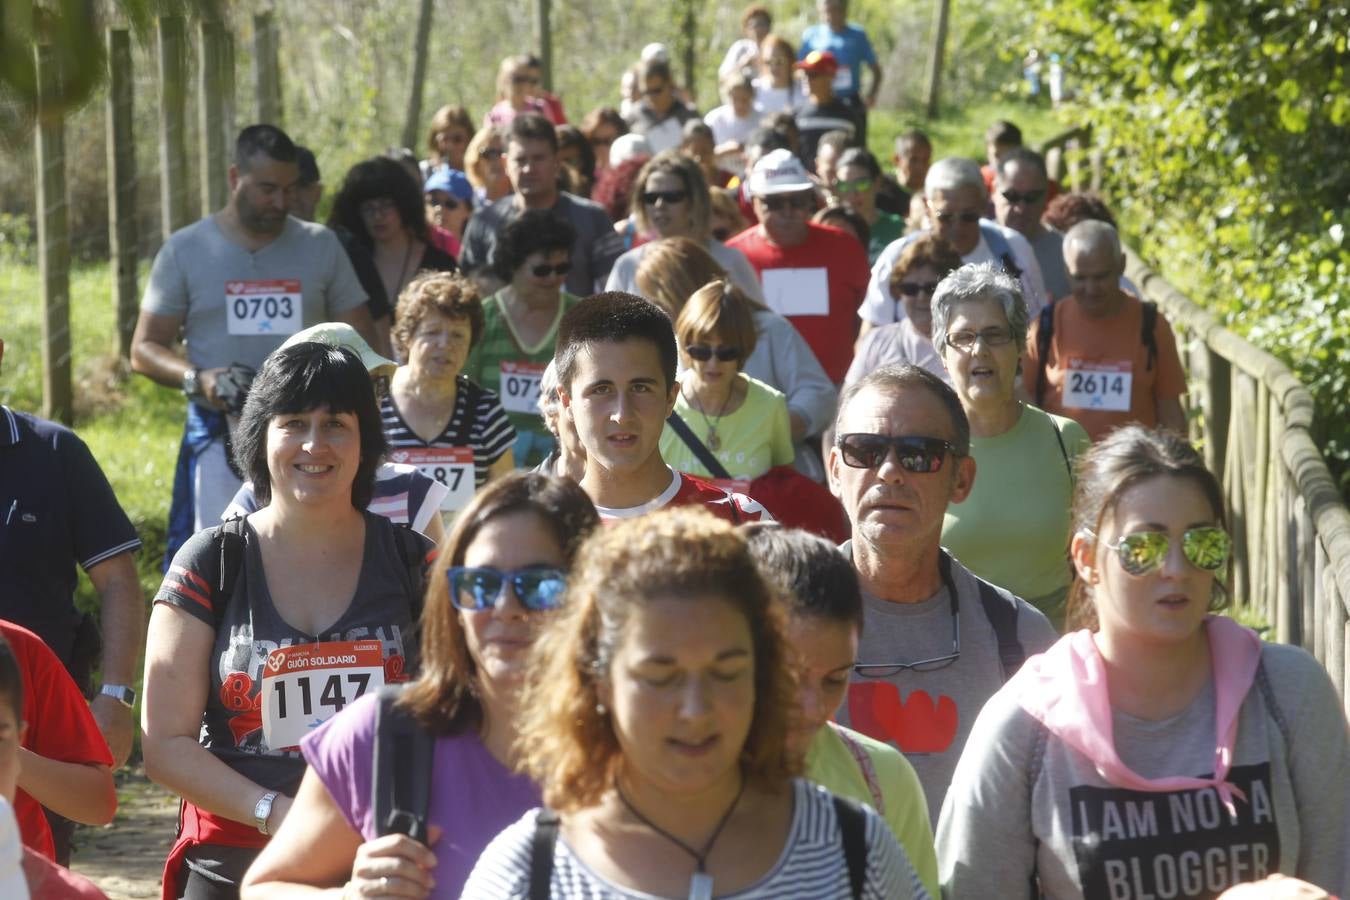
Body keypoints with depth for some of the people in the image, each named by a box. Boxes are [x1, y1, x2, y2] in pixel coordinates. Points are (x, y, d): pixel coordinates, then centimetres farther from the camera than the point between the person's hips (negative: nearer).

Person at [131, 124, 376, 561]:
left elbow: (362, 339, 12)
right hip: (221, 439, -2)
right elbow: (145, 349, 4)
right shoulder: (185, 250, 4)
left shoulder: (321, 246, 9)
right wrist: (198, 379, -16)